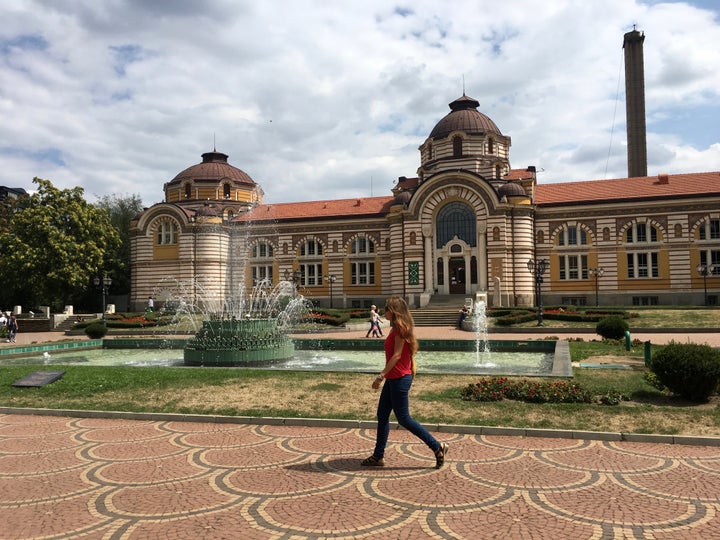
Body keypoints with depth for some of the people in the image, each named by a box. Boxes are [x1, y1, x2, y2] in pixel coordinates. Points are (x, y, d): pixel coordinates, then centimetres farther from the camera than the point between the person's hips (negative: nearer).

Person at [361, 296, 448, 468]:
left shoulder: (400, 328, -16)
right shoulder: (397, 328, 13)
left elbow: (396, 355, -21)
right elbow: (408, 355, 17)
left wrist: (381, 376, -21)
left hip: (399, 379, -10)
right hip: (393, 379, 10)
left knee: (403, 418, -3)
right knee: (382, 415, 12)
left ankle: (437, 446, 4)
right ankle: (378, 456, 19)